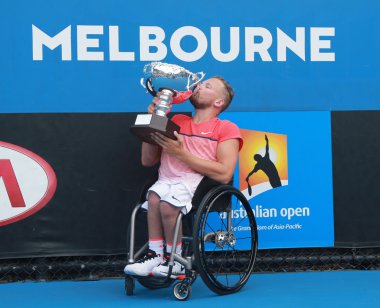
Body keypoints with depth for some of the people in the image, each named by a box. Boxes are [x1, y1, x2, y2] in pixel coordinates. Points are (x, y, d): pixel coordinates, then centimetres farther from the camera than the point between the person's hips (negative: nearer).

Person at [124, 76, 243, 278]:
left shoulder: (226, 128, 9)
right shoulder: (177, 121, 24)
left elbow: (224, 174, -7)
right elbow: (147, 161, 21)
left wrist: (181, 153, -10)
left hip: (200, 182, -4)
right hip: (167, 181, 4)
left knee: (167, 202, -34)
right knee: (155, 196, -32)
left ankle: (175, 260, -15)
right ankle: (155, 256, -21)